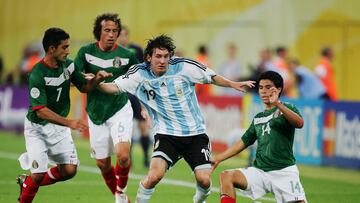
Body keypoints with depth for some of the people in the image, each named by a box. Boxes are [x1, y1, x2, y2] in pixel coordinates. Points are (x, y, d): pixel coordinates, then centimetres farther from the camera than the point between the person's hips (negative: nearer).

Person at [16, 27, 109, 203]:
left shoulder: (68, 65, -4)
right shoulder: (37, 75, -26)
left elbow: (84, 87, 8)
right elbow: (40, 111, -29)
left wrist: (96, 79, -14)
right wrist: (69, 123, -37)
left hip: (59, 125, 6)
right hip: (37, 127, -6)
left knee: (69, 170, 0)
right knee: (39, 174, -13)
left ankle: (26, 182, 23)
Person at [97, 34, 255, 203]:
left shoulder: (184, 67, -8)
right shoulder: (140, 74, -7)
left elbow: (211, 78, 5)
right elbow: (115, 87, -8)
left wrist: (233, 84, -1)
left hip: (195, 133, 1)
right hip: (166, 135, -1)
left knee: (204, 180, -9)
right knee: (155, 175, -24)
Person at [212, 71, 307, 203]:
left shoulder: (287, 108, 3)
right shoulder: (258, 118, 19)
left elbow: (299, 123, -20)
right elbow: (242, 143, 25)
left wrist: (278, 104, -32)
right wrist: (217, 159, 20)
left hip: (284, 172, -5)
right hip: (260, 171, 5)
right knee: (226, 176, -15)